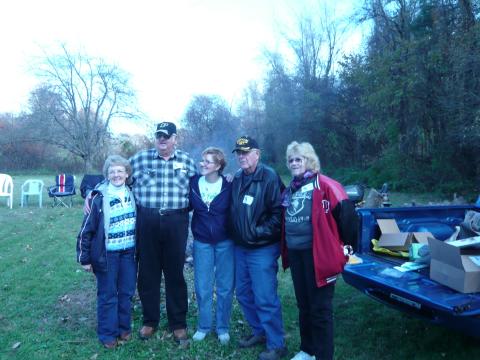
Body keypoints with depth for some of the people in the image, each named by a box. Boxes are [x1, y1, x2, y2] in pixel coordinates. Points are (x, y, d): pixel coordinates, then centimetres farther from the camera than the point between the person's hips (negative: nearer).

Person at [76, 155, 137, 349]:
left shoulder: (131, 195, 2)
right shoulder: (99, 198, -13)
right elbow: (86, 229, -9)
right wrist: (85, 258, -7)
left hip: (129, 252, 4)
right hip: (107, 254, -4)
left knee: (126, 292, 14)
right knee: (107, 295, 8)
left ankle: (124, 327, 30)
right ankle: (107, 333, 22)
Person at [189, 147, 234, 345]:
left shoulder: (229, 186, -10)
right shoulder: (193, 183, -3)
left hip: (225, 242, -2)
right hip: (201, 242, 2)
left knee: (225, 288, 8)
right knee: (203, 288, 10)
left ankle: (223, 328, 25)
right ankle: (203, 326, 28)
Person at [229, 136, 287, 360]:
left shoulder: (269, 177, -12)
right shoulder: (237, 179, 10)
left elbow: (278, 211, -17)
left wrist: (262, 231, -18)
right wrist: (235, 235, 10)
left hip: (262, 249, -8)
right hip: (240, 247, 8)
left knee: (265, 298, -4)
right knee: (243, 293, 16)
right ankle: (259, 332, 35)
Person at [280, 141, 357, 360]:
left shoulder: (325, 185, -12)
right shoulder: (290, 190, 11)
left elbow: (346, 212, -15)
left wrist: (345, 245, -10)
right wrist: (286, 251, 17)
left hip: (317, 253, -7)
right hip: (295, 254, 7)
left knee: (320, 308, 3)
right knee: (303, 305, 19)